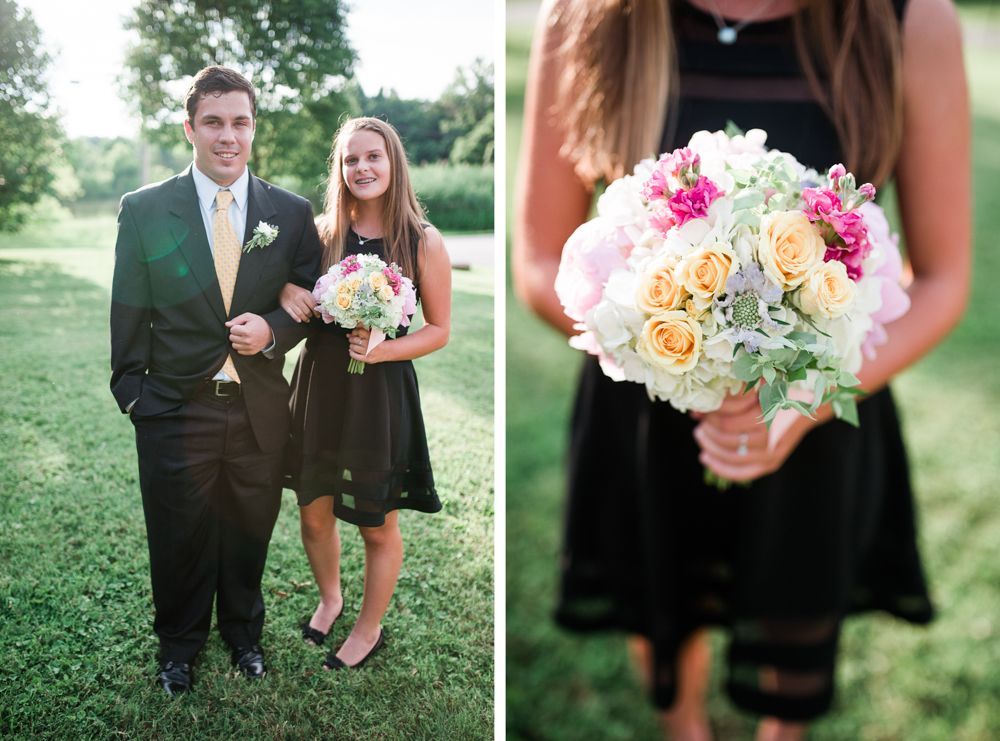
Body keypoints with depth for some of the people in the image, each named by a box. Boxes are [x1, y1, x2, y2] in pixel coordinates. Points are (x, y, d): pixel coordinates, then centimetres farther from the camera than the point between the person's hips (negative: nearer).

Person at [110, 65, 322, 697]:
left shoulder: (292, 213, -1)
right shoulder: (144, 210, -4)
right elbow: (130, 315, 1)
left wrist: (273, 331, -14)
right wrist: (132, 393, 0)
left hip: (261, 410, 1)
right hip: (177, 409, -1)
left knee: (249, 537, 18)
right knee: (179, 541, 15)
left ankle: (244, 632, 45)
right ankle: (180, 644, 41)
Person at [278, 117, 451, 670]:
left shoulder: (423, 242, -8)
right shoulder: (323, 232, 0)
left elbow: (439, 330, -2)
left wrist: (383, 349, -19)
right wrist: (285, 290, -10)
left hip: (381, 394, -3)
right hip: (319, 387, 3)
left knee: (378, 526, 12)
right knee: (314, 514, 17)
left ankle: (369, 629, 36)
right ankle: (329, 597, 47)